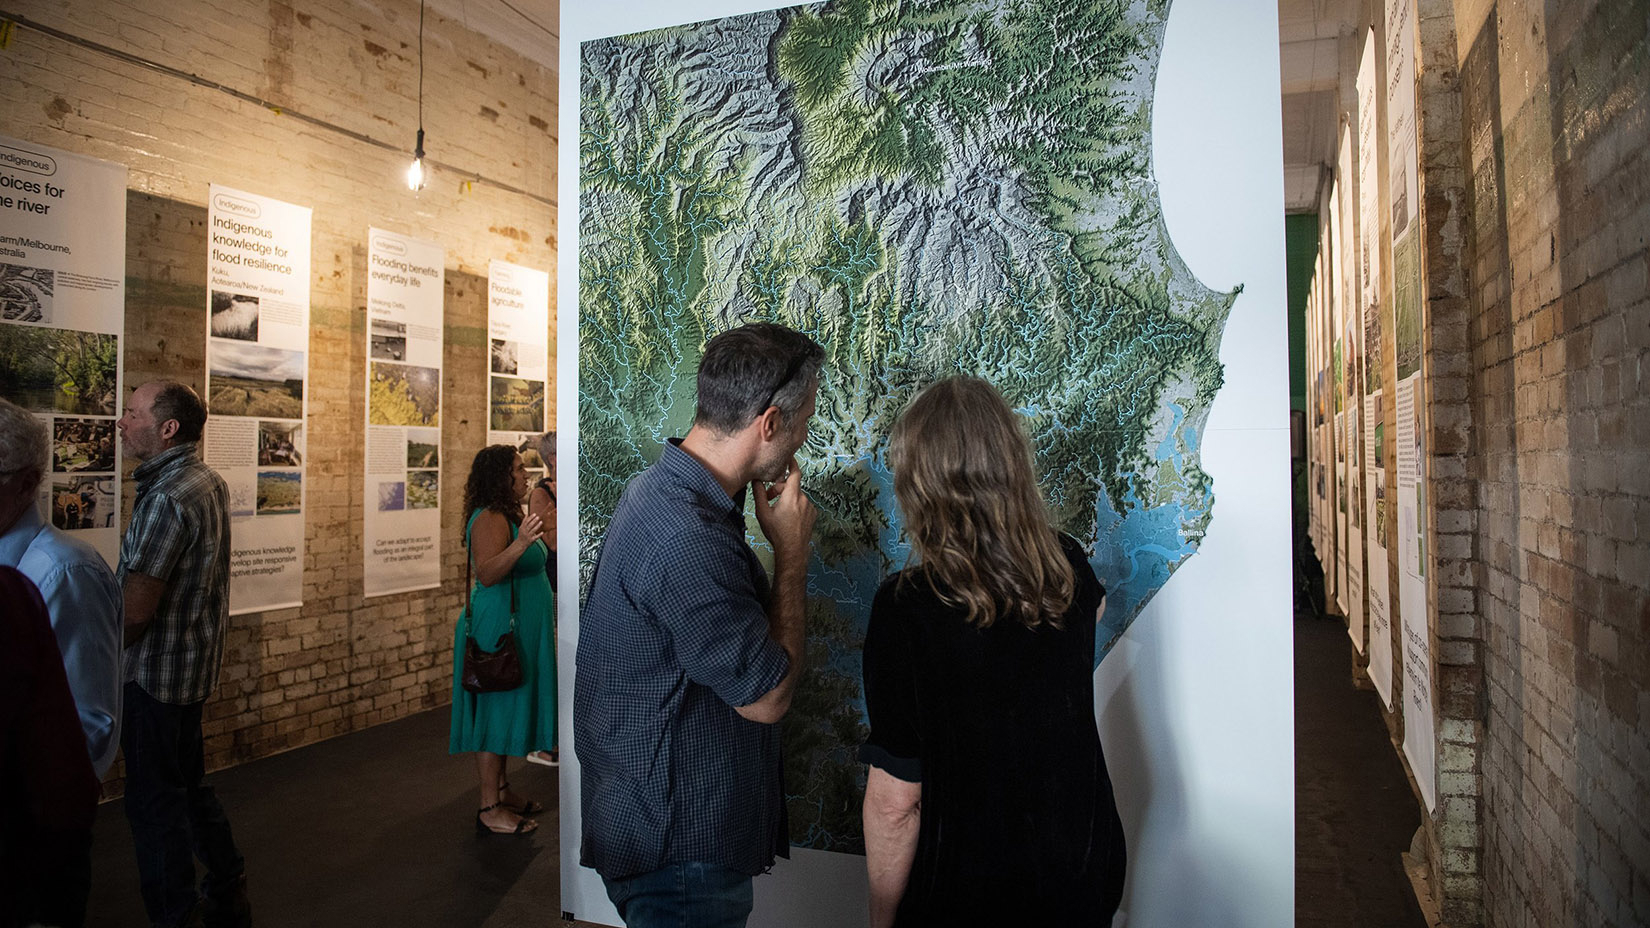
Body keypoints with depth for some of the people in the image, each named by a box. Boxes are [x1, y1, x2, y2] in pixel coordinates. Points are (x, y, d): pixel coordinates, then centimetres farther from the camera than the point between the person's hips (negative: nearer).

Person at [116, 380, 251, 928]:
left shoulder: (167, 498, -23)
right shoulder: (208, 482, 8)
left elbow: (134, 612, -22)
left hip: (156, 673, -10)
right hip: (194, 667, 10)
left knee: (155, 802, 3)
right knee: (188, 785, 21)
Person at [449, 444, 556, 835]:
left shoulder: (507, 515, 15)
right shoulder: (489, 519, -18)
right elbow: (487, 573, -31)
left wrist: (545, 598, 32)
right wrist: (520, 544, -43)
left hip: (517, 627, 10)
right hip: (498, 627, -10)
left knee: (506, 709, 16)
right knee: (496, 709, -5)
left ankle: (500, 788, 27)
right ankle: (490, 810, 2)